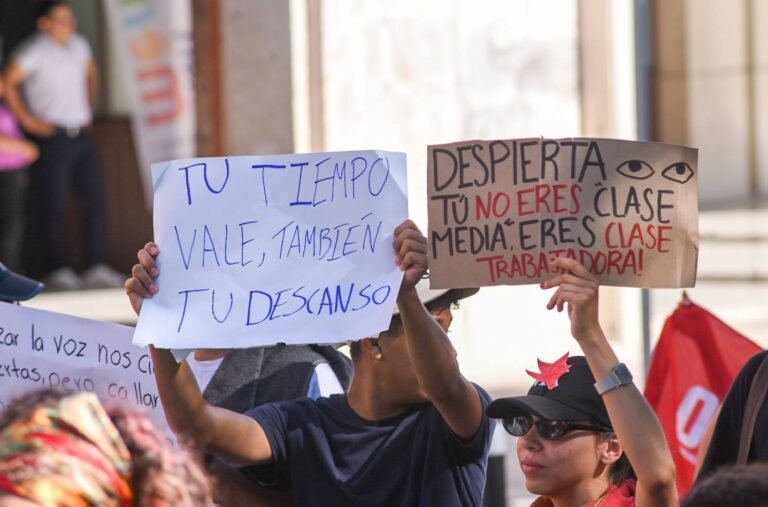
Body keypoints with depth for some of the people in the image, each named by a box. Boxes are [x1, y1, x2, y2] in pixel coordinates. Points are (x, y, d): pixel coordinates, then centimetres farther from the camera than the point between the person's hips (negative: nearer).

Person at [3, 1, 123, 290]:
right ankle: (57, 273, 3)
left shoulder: (78, 45, 12)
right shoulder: (35, 51, -10)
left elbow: (91, 75, 30)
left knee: (96, 201, 3)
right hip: (51, 137, -7)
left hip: (80, 136, 7)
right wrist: (26, 119, -15)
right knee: (54, 206, -2)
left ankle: (96, 269, 7)